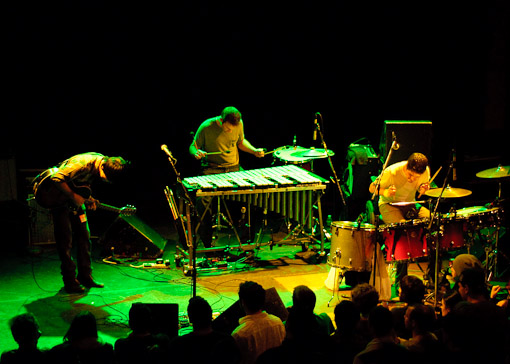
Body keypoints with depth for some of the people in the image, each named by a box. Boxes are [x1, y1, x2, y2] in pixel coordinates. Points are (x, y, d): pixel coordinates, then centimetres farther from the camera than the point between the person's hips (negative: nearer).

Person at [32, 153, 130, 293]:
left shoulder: (105, 166, -9)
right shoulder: (83, 163, -34)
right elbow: (56, 178, -36)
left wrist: (88, 199, -7)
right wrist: (73, 196, -29)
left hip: (75, 197, 8)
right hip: (59, 196, -7)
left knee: (84, 236, 7)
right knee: (65, 239, -7)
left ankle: (85, 276, 17)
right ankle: (70, 282, -2)